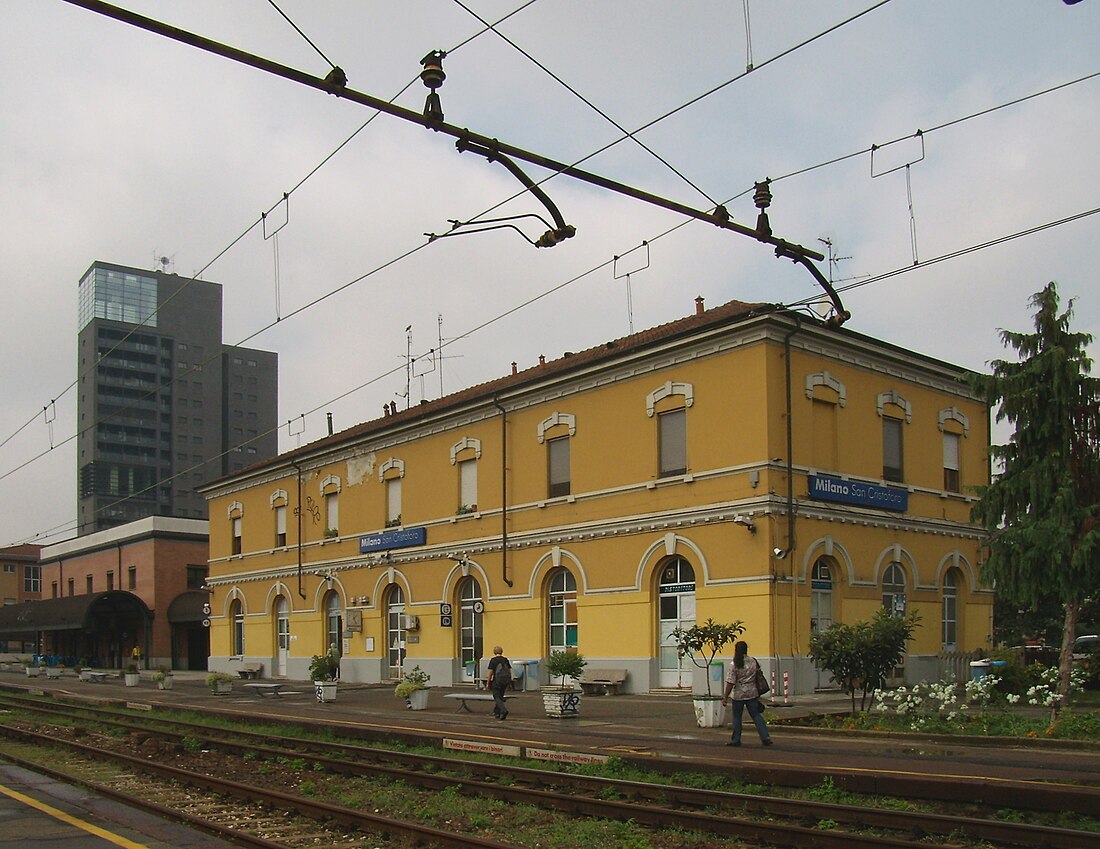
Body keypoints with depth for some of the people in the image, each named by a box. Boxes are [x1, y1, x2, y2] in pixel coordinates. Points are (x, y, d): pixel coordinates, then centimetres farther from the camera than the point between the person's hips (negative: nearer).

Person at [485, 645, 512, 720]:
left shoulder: (493, 660, -5)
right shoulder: (506, 660, 9)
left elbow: (490, 672, -8)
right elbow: (510, 671, 9)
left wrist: (488, 684, -2)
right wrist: (509, 681, 18)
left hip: (497, 680, -5)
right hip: (506, 680, 5)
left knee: (497, 697, -1)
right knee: (500, 696, 18)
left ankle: (504, 710, -22)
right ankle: (497, 712, 20)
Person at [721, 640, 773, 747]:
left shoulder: (734, 665, -12)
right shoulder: (753, 661, 1)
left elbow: (730, 683, -13)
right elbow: (758, 676, 9)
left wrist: (725, 697, -7)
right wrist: (758, 694, 20)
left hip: (739, 694, -3)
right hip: (752, 693, 3)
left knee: (737, 717, 9)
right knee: (756, 715, 9)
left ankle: (736, 740, 14)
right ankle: (765, 737, 2)